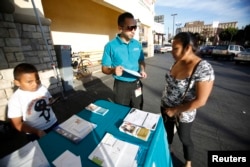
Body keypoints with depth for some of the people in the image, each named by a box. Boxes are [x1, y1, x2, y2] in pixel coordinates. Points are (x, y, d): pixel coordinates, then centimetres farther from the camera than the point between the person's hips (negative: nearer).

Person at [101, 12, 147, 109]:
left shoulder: (137, 44, 3)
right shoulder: (111, 46, -11)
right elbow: (104, 68, -8)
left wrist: (142, 70, -6)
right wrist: (113, 70, -29)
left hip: (136, 84, 4)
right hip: (121, 85, -3)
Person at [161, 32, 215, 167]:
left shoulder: (203, 68, -26)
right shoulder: (177, 62, -5)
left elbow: (200, 101, -25)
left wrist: (175, 110, -17)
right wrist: (167, 107, 6)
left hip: (183, 114, -6)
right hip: (165, 106, 6)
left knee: (184, 138, 20)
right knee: (167, 131, 27)